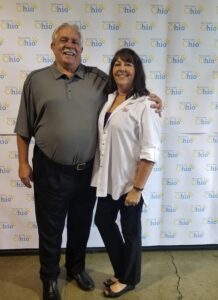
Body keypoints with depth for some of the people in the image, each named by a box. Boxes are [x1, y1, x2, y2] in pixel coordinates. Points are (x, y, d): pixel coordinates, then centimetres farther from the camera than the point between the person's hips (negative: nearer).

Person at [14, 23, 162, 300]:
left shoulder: (98, 78, 3)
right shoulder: (36, 79, 0)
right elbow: (24, 127, 3)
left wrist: (149, 101, -7)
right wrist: (23, 163, 1)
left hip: (87, 170, 2)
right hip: (50, 170, -1)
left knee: (81, 225, 19)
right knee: (50, 228, 13)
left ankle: (77, 267, 44)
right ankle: (49, 277, 36)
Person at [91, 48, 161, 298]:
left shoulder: (144, 105, -15)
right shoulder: (109, 99, 7)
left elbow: (150, 151, -18)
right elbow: (103, 138, 11)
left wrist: (138, 188, -18)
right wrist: (99, 175, 8)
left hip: (129, 181, -7)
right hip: (107, 178, 7)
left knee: (130, 230, 11)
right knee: (103, 221, 17)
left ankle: (128, 279, 37)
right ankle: (121, 271, 42)